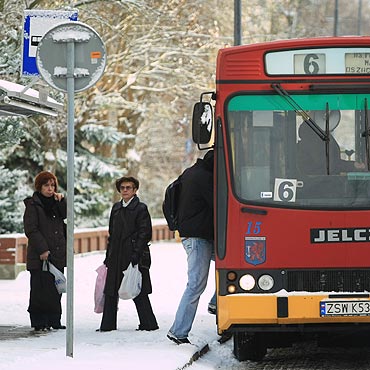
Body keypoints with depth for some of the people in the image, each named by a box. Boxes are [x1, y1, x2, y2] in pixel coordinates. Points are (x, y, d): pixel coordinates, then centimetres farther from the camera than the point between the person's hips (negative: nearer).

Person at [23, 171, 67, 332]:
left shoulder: (56, 202, 15)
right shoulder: (32, 205, -4)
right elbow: (31, 229, -10)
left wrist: (61, 201, -9)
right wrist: (42, 249, -16)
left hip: (58, 255, 6)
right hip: (40, 256, -6)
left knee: (56, 289, 8)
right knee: (40, 289, -5)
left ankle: (54, 321, 14)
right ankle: (39, 322, -1)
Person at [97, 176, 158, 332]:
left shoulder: (140, 208, -3)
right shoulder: (116, 208, 16)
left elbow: (144, 233, -9)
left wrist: (136, 254, -17)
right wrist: (108, 257, 15)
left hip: (134, 256, -6)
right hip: (116, 257, 6)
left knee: (139, 293, -3)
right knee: (111, 292, 6)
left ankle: (148, 324, 5)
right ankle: (108, 324, 11)